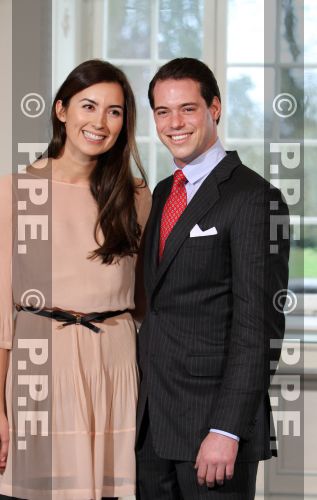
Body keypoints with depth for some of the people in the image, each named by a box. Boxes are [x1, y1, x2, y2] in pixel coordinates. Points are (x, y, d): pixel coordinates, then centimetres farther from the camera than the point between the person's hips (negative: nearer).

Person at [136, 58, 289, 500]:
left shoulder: (253, 197, -12)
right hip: (153, 416, 7)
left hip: (213, 416, -7)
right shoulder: (164, 193, 14)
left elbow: (258, 324, -16)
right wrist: (144, 398, 10)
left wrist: (226, 429, -20)